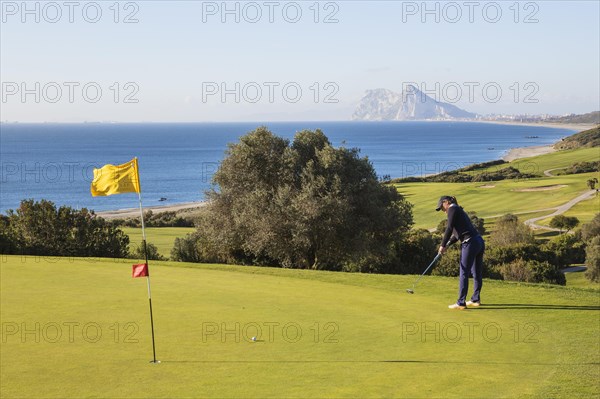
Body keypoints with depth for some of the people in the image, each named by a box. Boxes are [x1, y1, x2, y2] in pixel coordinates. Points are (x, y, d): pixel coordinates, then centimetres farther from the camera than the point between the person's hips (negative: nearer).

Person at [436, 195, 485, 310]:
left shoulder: (453, 209, -2)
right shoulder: (460, 210, 25)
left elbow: (449, 228, -12)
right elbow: (457, 233, 26)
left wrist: (442, 245, -6)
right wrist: (447, 245, 16)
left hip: (470, 243, -9)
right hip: (479, 242, 9)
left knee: (464, 273, -5)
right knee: (476, 273, 17)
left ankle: (461, 303, -4)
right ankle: (476, 299, 27)